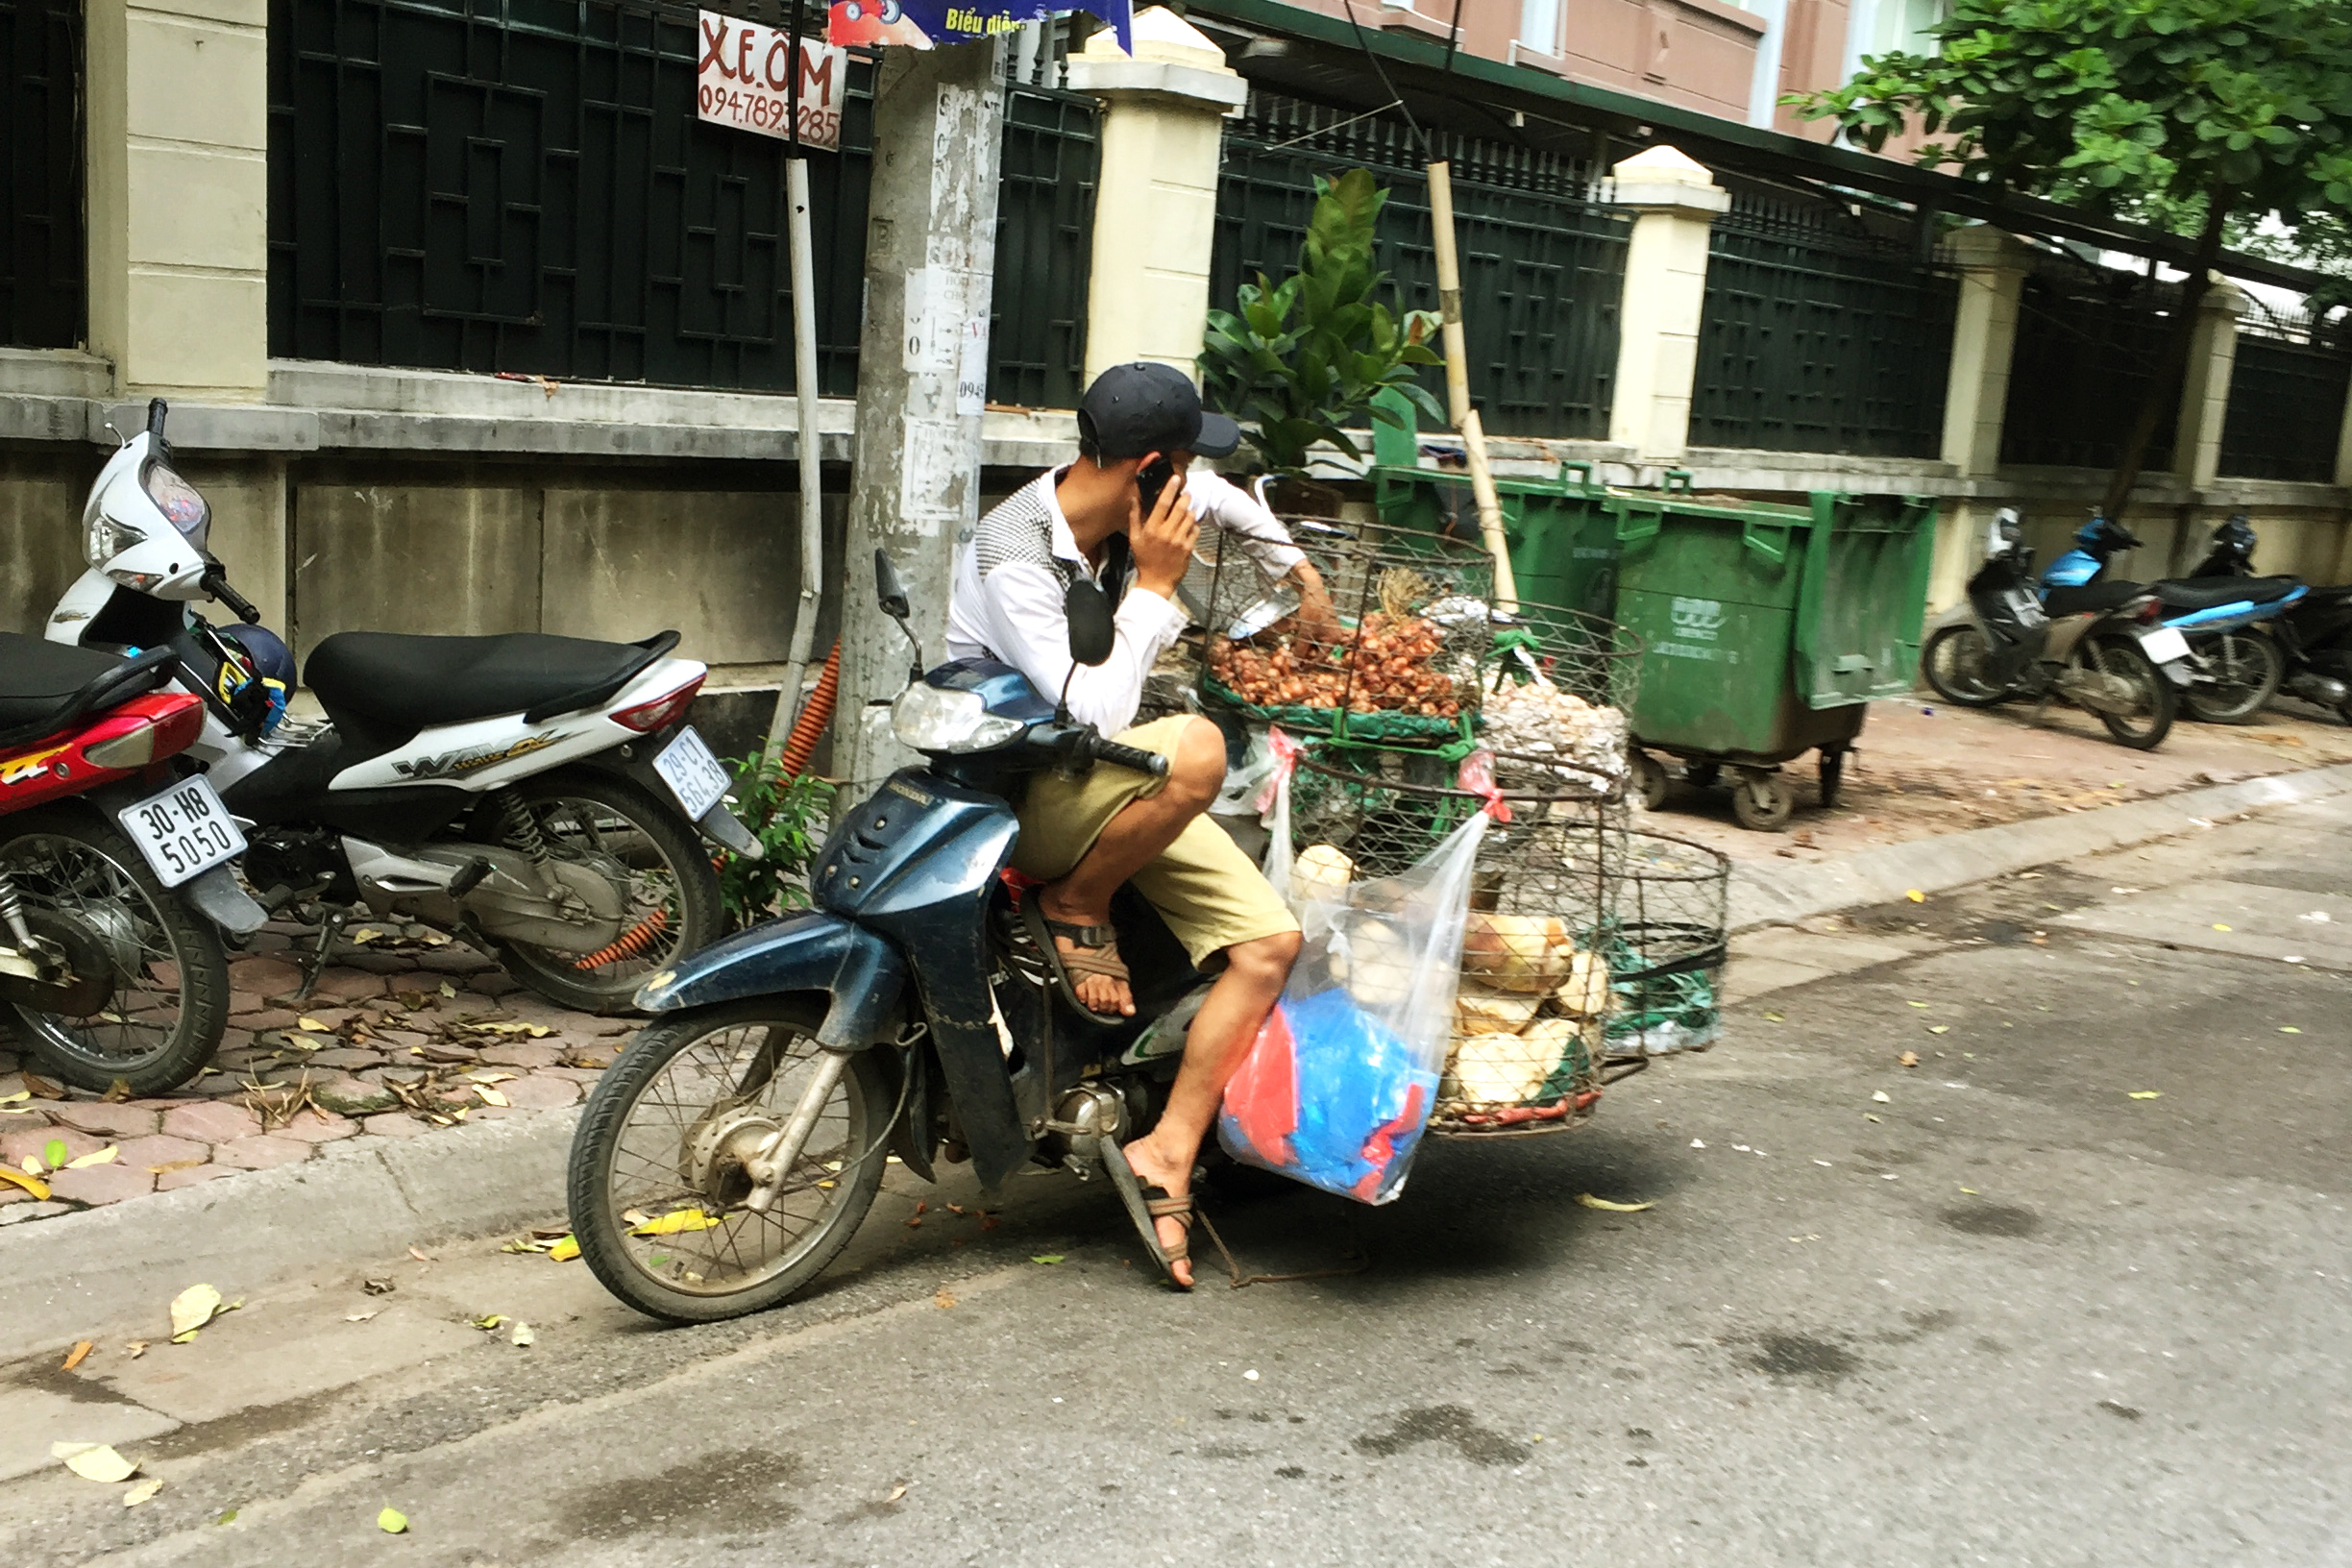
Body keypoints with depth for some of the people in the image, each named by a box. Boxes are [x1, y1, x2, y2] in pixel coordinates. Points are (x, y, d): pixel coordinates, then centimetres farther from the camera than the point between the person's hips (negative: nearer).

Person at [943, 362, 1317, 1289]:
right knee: (1196, 748, -38)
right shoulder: (1013, 558, -24)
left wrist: (1298, 569, 29)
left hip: (1118, 783, 8)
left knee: (1270, 943, -8)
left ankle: (1164, 1153, -2)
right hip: (1015, 790, -8)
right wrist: (1154, 585, -23)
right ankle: (1075, 904, -11)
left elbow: (1220, 497, 24)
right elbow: (1095, 712, -31)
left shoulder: (1120, 508, -1)